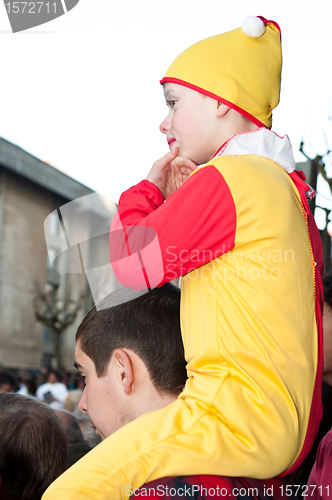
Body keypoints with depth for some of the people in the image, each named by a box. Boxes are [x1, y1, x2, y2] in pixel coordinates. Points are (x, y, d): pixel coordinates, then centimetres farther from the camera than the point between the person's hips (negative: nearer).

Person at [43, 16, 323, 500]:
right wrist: (177, 200, 19)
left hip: (239, 420, -10)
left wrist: (148, 188, 9)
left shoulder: (226, 177, -11)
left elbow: (132, 262, -6)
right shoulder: (284, 184, 19)